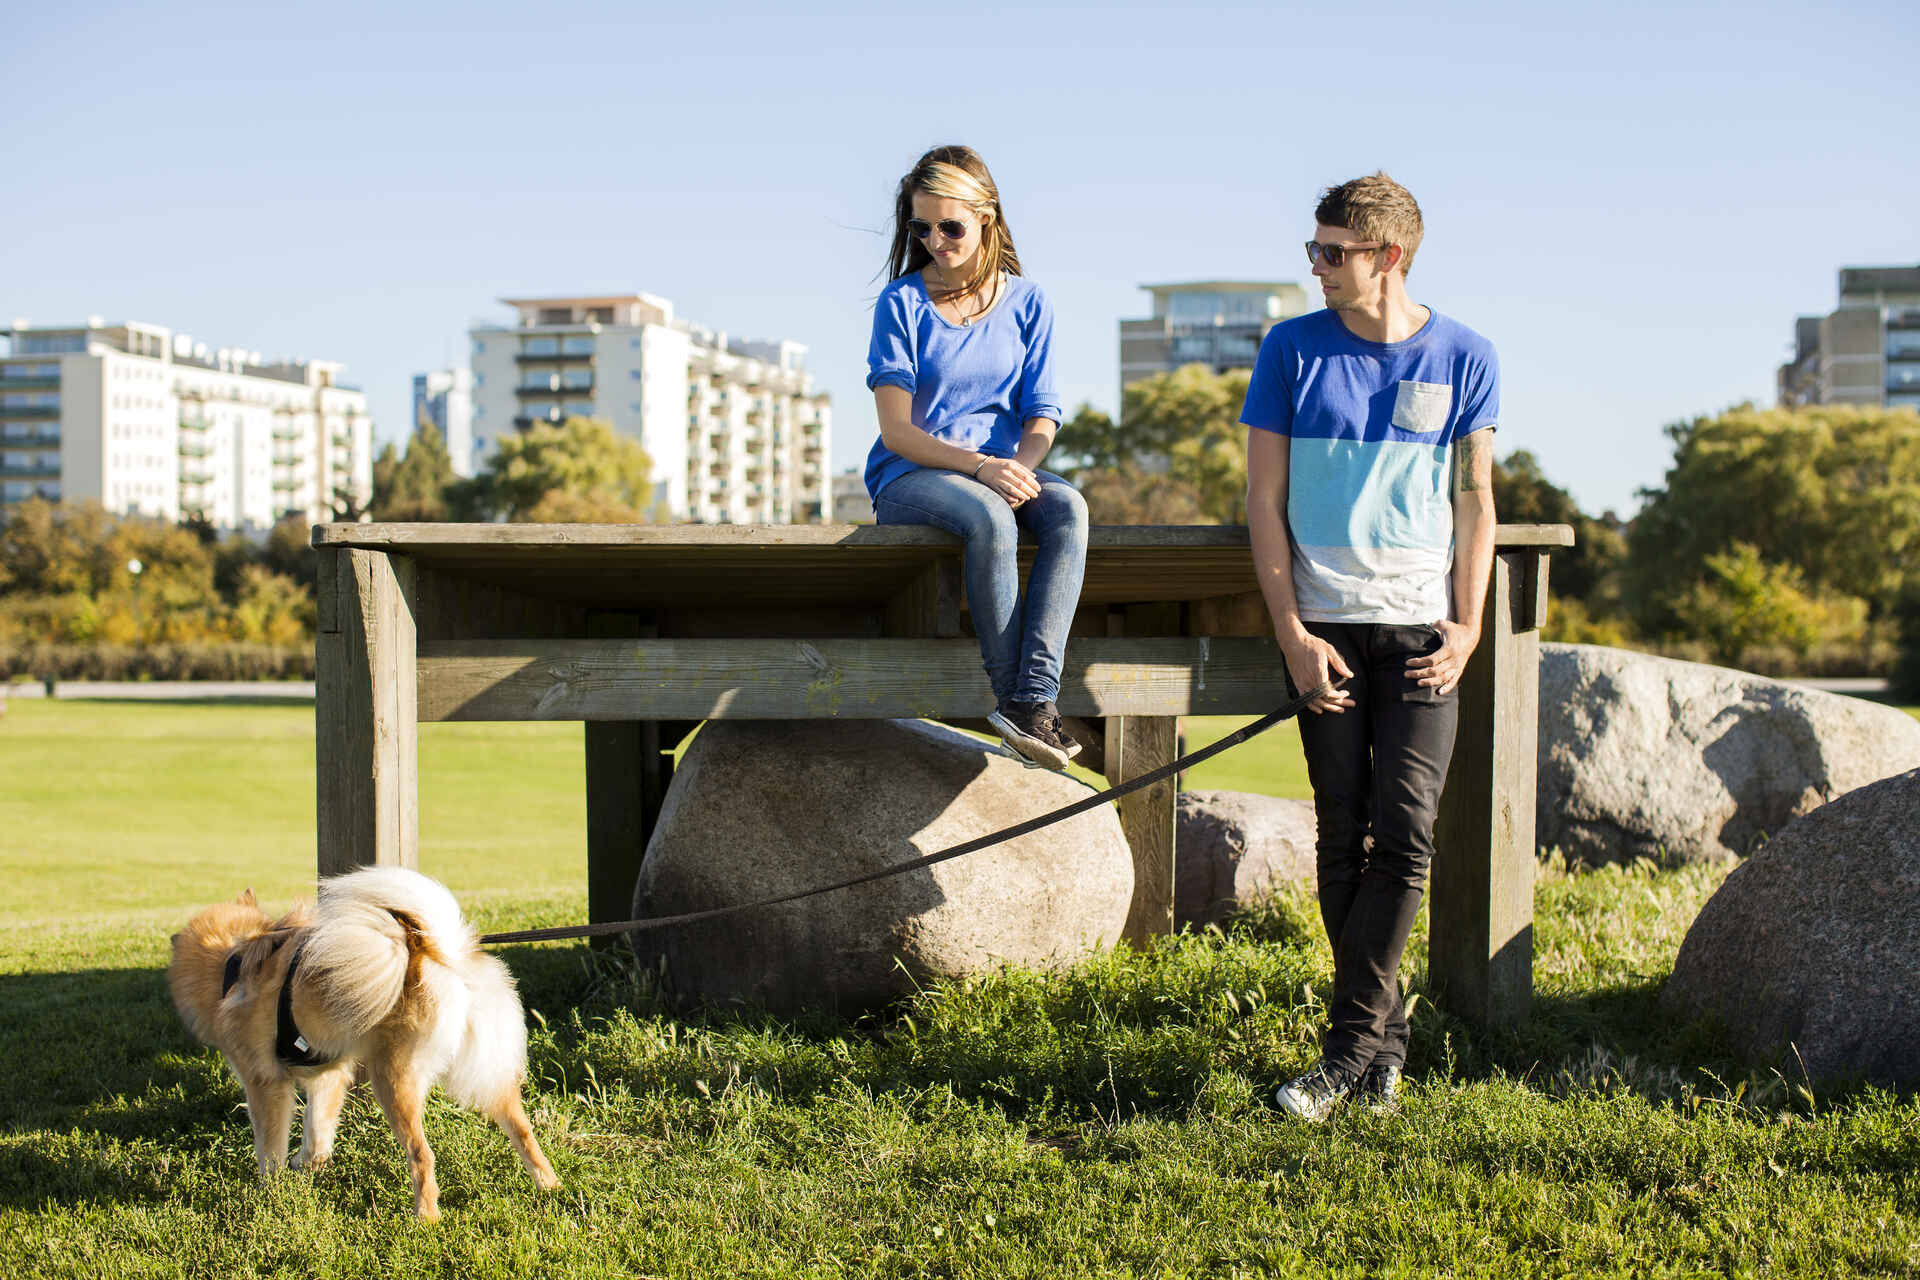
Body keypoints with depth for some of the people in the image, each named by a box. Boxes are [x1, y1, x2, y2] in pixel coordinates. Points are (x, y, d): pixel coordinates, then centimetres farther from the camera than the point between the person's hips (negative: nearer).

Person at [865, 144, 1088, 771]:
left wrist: (1020, 465, -18)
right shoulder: (902, 303, 2)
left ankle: (1033, 696, -41)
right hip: (909, 478, -3)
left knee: (1068, 507, -31)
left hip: (1002, 470, 3)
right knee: (990, 518, -37)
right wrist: (979, 466, -22)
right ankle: (1012, 693, -32)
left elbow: (1040, 418, 6)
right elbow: (896, 429, -6)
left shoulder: (1027, 303, 10)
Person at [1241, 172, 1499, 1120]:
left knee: (1404, 835, -10)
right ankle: (1384, 1041, 13)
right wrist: (1292, 634, -5)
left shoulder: (1463, 357, 3)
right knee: (1342, 840, 2)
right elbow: (1265, 500, 2)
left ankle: (1346, 1049, -5)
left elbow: (1475, 503, 7)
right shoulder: (1292, 349, 2)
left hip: (1423, 626, -1)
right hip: (1326, 629, 1)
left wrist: (1467, 626, -3)